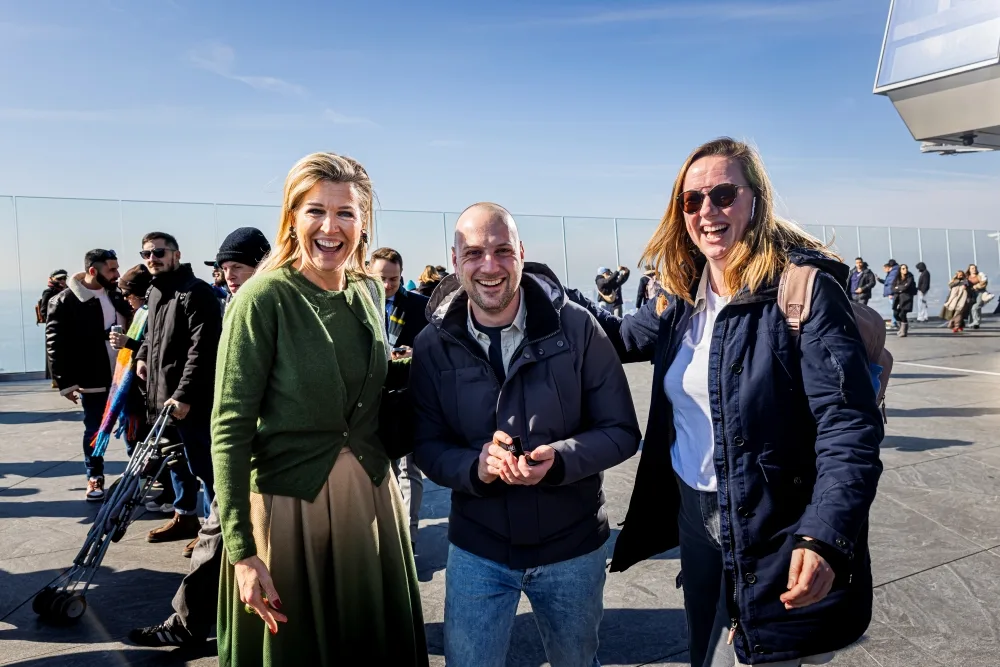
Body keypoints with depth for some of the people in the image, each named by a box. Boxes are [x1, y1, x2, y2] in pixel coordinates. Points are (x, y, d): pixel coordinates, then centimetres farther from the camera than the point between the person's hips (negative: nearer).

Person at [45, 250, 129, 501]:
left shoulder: (116, 294, 5)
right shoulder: (64, 302, -10)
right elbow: (55, 345, -10)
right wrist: (65, 382, -12)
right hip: (92, 380, -4)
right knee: (95, 431, 7)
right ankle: (95, 478, 23)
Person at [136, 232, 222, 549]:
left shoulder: (196, 291, -15)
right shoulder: (155, 292, 14)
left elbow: (203, 348, -22)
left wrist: (184, 395, -25)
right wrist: (142, 355, 12)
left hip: (191, 400, -9)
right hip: (161, 395, 9)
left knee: (202, 464, -1)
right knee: (176, 461, 20)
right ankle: (185, 516, 35)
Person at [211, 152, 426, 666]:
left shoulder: (369, 292, 3)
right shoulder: (264, 298, -14)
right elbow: (230, 428, -15)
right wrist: (241, 550, -18)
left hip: (372, 496, 5)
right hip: (290, 503, -5)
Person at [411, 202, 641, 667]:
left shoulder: (576, 328, -12)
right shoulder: (433, 345, -7)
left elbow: (622, 431, -8)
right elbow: (426, 446, -3)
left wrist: (559, 458, -27)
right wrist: (475, 466, -24)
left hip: (572, 545, 1)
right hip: (477, 548, 0)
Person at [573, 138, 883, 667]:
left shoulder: (805, 287, -17)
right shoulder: (686, 296, 3)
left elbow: (850, 425, -21)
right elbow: (621, 337, 19)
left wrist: (824, 537, -32)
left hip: (773, 534, -7)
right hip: (695, 518, 7)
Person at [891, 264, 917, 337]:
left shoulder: (910, 277, -5)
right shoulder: (897, 277, 7)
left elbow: (907, 287, -16)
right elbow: (893, 287, 2)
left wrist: (898, 288, -2)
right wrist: (902, 288, -11)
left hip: (906, 298, -4)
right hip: (898, 297, 4)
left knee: (902, 314, -12)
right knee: (896, 314, 3)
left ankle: (903, 331, 3)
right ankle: (902, 327, 28)